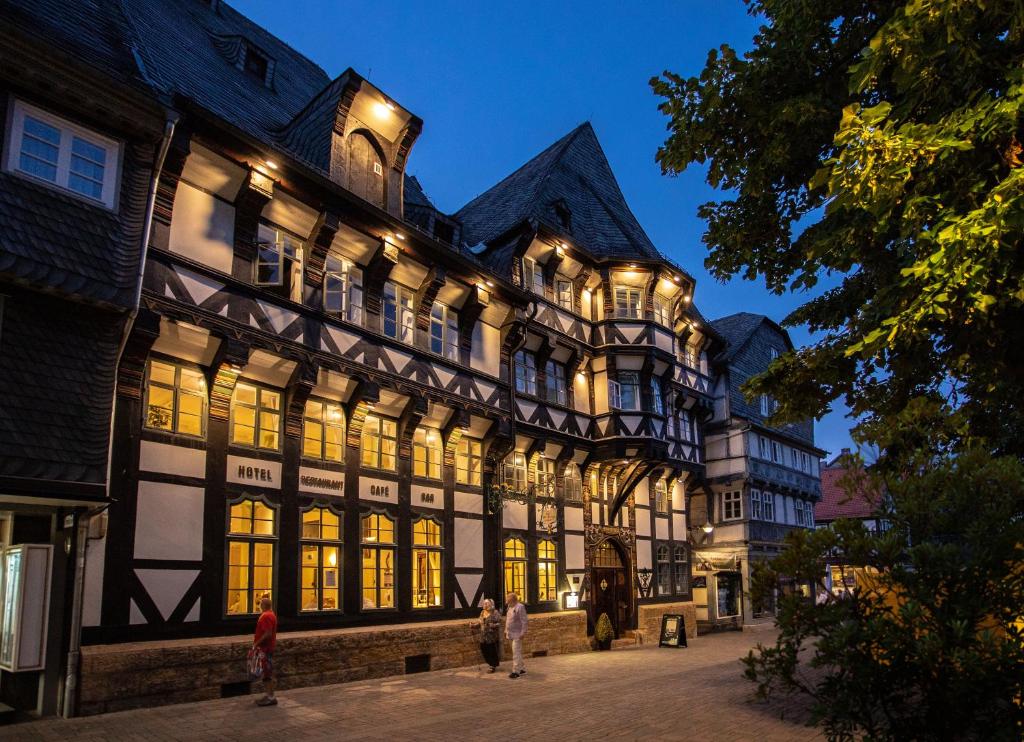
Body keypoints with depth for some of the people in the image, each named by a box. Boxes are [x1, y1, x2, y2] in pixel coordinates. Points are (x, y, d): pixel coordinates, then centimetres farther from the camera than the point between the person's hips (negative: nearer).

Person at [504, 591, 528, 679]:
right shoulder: (510, 607, 12)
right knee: (518, 652, 15)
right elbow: (507, 620, 21)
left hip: (517, 634, -9)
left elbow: (524, 621, -18)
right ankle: (522, 669, 23)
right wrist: (506, 631, 18)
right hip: (511, 634, 9)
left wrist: (523, 633, -21)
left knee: (516, 653, -9)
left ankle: (516, 671, -7)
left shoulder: (520, 607, -16)